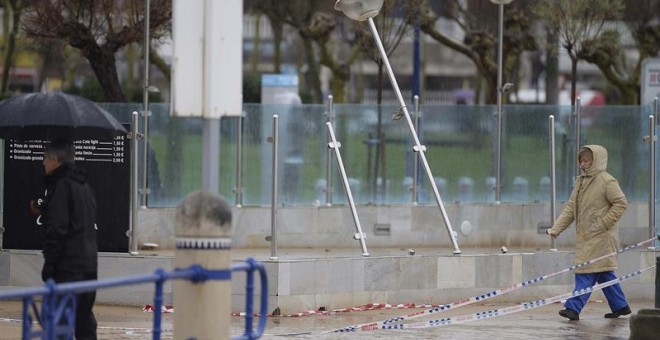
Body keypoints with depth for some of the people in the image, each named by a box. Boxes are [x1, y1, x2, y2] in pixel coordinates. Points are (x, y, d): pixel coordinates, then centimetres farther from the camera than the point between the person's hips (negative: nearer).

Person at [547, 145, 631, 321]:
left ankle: (574, 307, -15)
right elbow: (571, 208, 15)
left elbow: (620, 203, -13)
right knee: (603, 273, 12)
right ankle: (620, 306, 21)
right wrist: (557, 228, 6)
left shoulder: (607, 181, -10)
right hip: (585, 237, 8)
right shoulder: (580, 181, 15)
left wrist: (603, 224, -16)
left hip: (600, 237, -8)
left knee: (586, 271, -12)